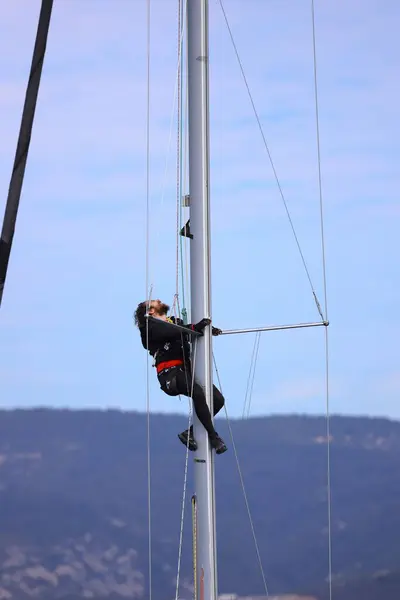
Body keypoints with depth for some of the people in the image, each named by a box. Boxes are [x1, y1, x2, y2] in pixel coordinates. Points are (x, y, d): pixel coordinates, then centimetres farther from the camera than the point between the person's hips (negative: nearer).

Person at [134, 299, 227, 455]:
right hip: (170, 372, -8)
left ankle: (190, 433, 9)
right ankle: (213, 436, -24)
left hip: (186, 370, 8)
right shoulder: (150, 326, 4)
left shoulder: (175, 322, 27)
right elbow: (173, 332, -13)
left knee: (218, 399, -1)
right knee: (198, 393, -32)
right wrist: (195, 327, -22)